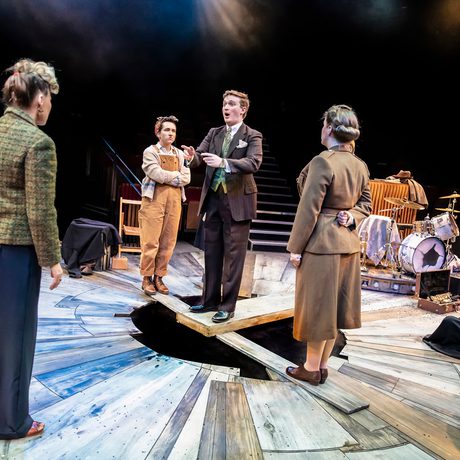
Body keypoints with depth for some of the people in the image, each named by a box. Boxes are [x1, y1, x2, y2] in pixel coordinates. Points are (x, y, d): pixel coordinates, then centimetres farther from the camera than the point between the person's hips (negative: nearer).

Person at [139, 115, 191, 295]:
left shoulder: (180, 154, 17)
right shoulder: (150, 151, 3)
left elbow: (186, 178, 5)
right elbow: (157, 174, -12)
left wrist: (167, 177, -6)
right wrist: (176, 175, -3)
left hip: (174, 200, 5)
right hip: (154, 199, -4)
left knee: (168, 242, 4)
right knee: (151, 241, -4)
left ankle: (159, 277, 15)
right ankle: (147, 278, 8)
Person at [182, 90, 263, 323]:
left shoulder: (252, 136, -3)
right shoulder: (214, 133, 12)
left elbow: (253, 163, -20)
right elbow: (200, 155, 0)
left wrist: (223, 162, -33)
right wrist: (193, 156, -24)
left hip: (237, 201, -5)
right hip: (213, 199, 5)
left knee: (233, 255, 1)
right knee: (212, 252, 12)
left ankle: (227, 306, 11)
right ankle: (210, 300, 26)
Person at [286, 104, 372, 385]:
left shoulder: (322, 162, -17)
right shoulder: (361, 165, 7)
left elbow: (309, 209, -17)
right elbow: (366, 206, 14)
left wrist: (296, 247, -11)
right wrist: (351, 218, -3)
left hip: (322, 243, -8)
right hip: (348, 242, 8)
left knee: (317, 306, 5)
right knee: (333, 306, 15)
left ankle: (312, 369, 20)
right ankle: (323, 366, 29)